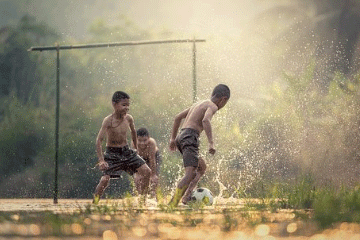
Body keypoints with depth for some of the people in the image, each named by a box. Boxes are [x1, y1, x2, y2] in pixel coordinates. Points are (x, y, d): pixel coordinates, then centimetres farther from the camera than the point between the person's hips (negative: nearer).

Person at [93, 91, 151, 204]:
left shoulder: (128, 118, -3)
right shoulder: (108, 121, -19)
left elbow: (133, 133, 19)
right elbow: (99, 140, -22)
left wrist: (135, 148, 25)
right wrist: (101, 160, -29)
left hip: (126, 151, 5)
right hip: (112, 153, -5)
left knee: (146, 171, -3)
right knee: (105, 179, -18)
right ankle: (95, 201, 4)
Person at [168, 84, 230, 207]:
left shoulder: (199, 104, 26)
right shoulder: (212, 106, -1)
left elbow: (178, 117, 31)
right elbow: (206, 120, -23)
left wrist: (173, 138, 33)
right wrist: (211, 143, -28)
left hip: (181, 137, 10)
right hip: (190, 137, -10)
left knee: (202, 167, 20)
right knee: (191, 173, -18)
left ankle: (187, 196, 4)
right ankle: (172, 204, -30)